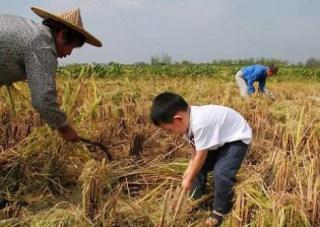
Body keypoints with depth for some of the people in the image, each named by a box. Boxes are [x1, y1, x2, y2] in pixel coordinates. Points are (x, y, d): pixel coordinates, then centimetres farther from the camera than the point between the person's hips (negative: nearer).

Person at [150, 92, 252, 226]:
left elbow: (201, 155, -28)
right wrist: (190, 169, 3)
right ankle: (196, 200, 31)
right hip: (219, 139, 9)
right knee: (199, 167, 10)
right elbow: (196, 147, 2)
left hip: (236, 138, -9)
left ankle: (221, 211, 0)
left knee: (221, 173, -22)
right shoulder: (189, 119, -11)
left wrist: (189, 180, -15)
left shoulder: (201, 124, -39)